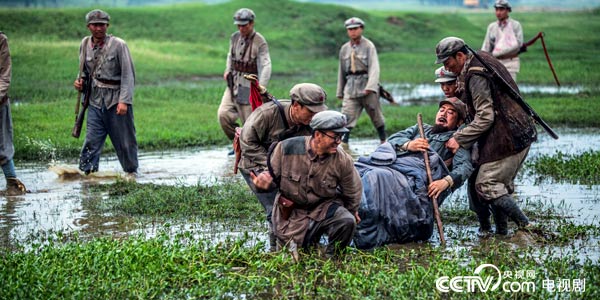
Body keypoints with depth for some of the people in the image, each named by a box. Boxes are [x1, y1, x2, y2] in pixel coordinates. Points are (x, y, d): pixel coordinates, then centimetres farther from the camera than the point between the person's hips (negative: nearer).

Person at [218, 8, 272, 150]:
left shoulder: (260, 42, -11)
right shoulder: (235, 37, 7)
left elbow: (266, 66, -18)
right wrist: (228, 70, 10)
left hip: (250, 86, -6)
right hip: (233, 83, 6)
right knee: (223, 114, -7)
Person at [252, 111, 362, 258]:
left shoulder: (342, 160, -14)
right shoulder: (287, 148, -17)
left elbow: (353, 192, 4)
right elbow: (272, 171, -2)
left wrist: (352, 211, 19)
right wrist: (264, 177, -25)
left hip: (324, 207, 0)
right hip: (291, 212, 0)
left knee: (347, 222, -29)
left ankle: (330, 257, -1)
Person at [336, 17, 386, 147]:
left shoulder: (369, 46, -3)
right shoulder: (344, 49, 12)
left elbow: (374, 68, -13)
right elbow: (341, 71, 18)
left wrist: (370, 86, -26)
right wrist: (340, 91, 18)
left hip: (367, 85, -3)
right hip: (351, 86, 3)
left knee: (376, 115, 8)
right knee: (347, 115, -10)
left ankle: (384, 141, 24)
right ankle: (343, 143, -13)